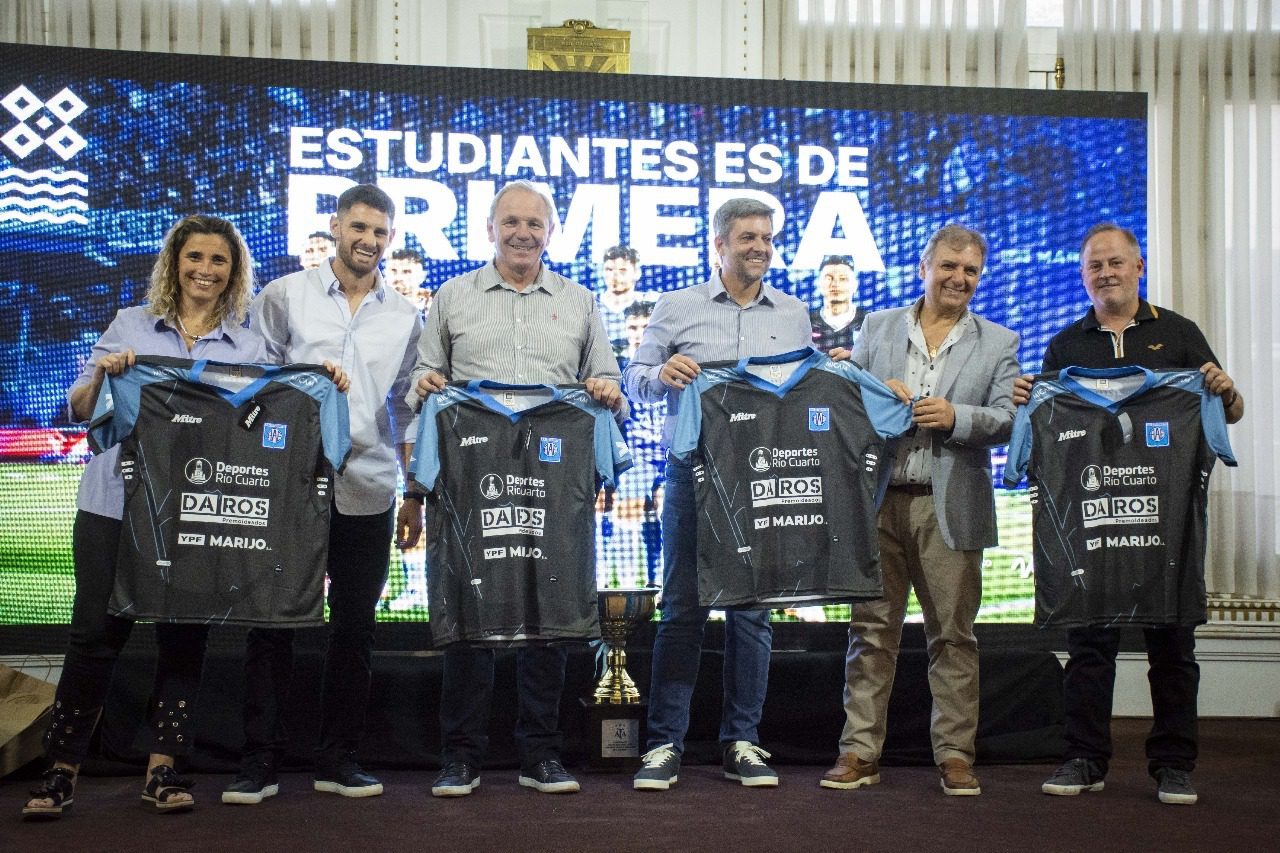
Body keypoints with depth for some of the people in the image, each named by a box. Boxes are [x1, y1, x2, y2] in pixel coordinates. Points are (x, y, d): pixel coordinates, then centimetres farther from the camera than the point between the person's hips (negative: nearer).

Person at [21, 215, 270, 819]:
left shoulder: (249, 346, 10)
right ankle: (62, 770, 7)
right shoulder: (130, 326, 9)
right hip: (116, 501, -1)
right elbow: (79, 410, 8)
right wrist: (101, 375, -12)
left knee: (184, 634, 3)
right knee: (96, 630, -3)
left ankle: (162, 768, 13)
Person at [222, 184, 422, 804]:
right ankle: (260, 761, 7)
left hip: (367, 491, 2)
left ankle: (338, 759, 16)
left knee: (355, 625, 5)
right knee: (272, 619, 0)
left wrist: (414, 498, 11)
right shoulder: (286, 296, 5)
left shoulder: (404, 318, 12)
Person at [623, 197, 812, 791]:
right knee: (682, 608, -2)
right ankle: (664, 746, 4)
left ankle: (741, 744, 13)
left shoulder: (793, 315, 15)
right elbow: (634, 380, 6)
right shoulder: (677, 308, 9)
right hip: (694, 472, -2)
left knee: (752, 609, 4)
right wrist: (661, 373, -14)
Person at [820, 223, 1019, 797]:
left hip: (949, 508, -1)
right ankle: (860, 753, 10)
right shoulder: (877, 327, 13)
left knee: (954, 634, 3)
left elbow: (1007, 421, 0)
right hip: (879, 501, 1)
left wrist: (955, 416, -17)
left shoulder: (998, 343, 10)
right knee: (871, 630, 4)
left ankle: (955, 755, 12)